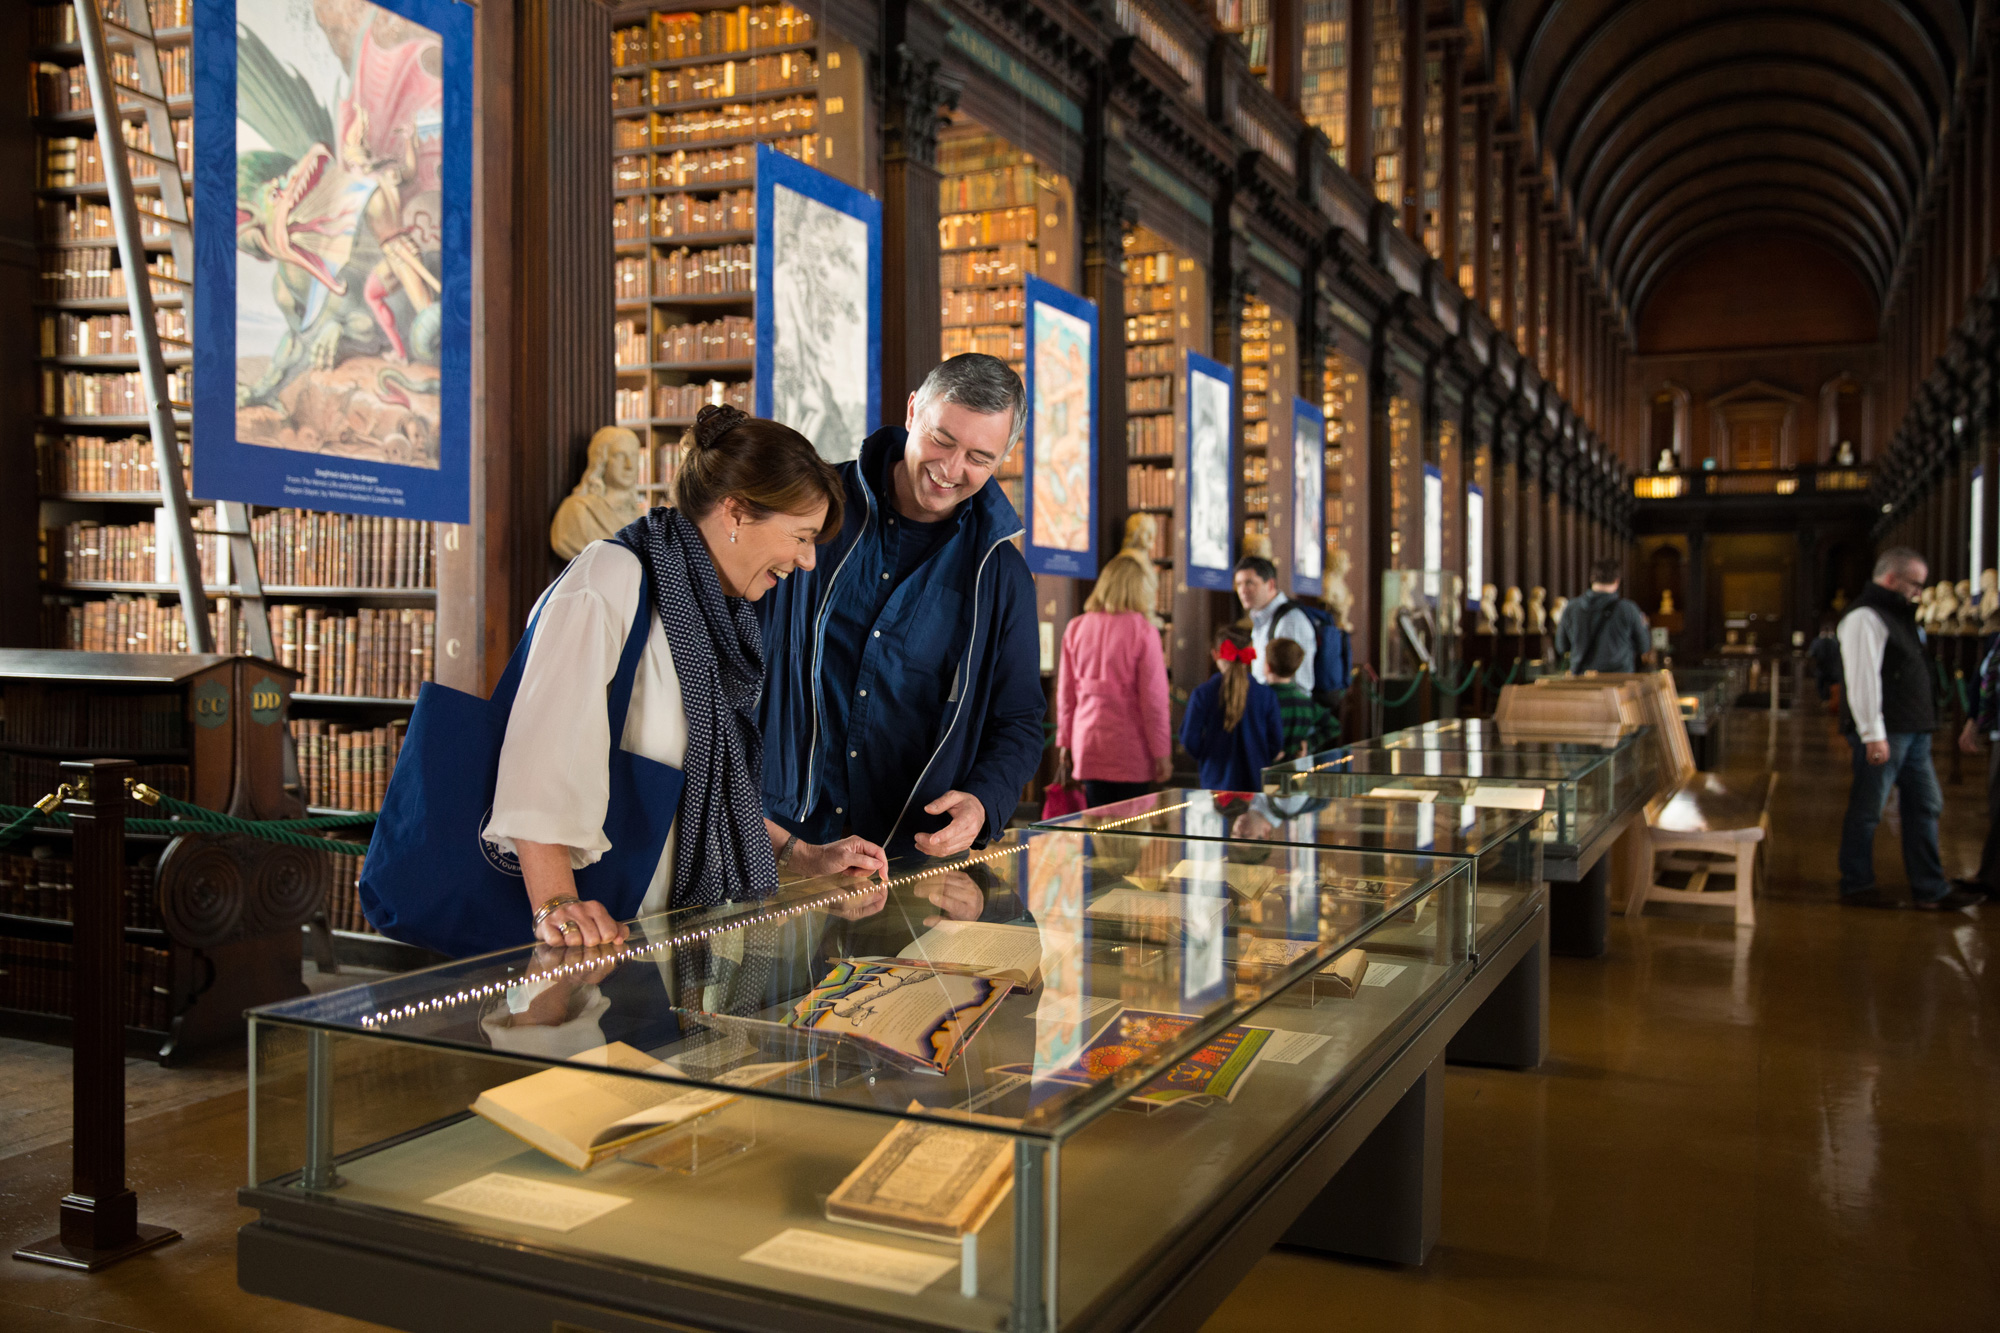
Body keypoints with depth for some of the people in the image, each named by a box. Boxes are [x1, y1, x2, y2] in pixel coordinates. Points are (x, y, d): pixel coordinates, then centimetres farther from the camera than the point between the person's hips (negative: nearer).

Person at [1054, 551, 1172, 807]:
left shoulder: (1075, 628, 4)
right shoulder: (1143, 631, -9)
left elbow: (1065, 692, 8)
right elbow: (1153, 697, -8)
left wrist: (1064, 743, 16)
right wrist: (1162, 752, -2)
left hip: (1087, 746, 4)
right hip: (1131, 748, -4)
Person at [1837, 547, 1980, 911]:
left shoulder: (1897, 615, 19)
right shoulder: (1865, 617, -13)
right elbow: (1863, 679, -21)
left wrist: (1924, 724, 19)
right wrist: (1873, 734, -24)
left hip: (1912, 731, 11)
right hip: (1883, 734, -11)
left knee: (1925, 805, 12)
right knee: (1867, 811, -1)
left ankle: (1930, 889, 18)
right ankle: (1856, 885, 8)